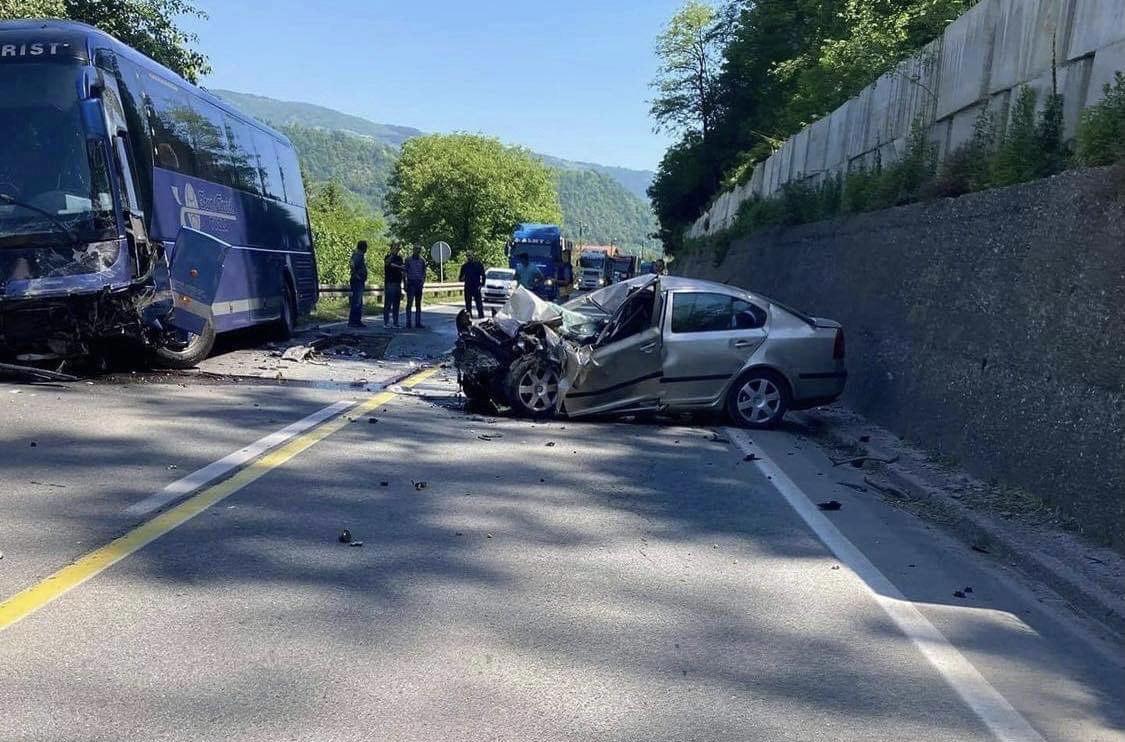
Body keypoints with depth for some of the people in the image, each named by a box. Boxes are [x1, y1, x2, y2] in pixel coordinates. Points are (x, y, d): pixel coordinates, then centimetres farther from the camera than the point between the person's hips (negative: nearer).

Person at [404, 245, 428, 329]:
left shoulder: (422, 260, 9)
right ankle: (408, 322, -6)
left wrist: (423, 282, -2)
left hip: (419, 283, 3)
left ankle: (418, 322, 10)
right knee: (409, 303, -7)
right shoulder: (408, 259, 1)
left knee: (418, 303, 6)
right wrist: (405, 284, -4)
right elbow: (405, 272, 2)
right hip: (411, 283, -3)